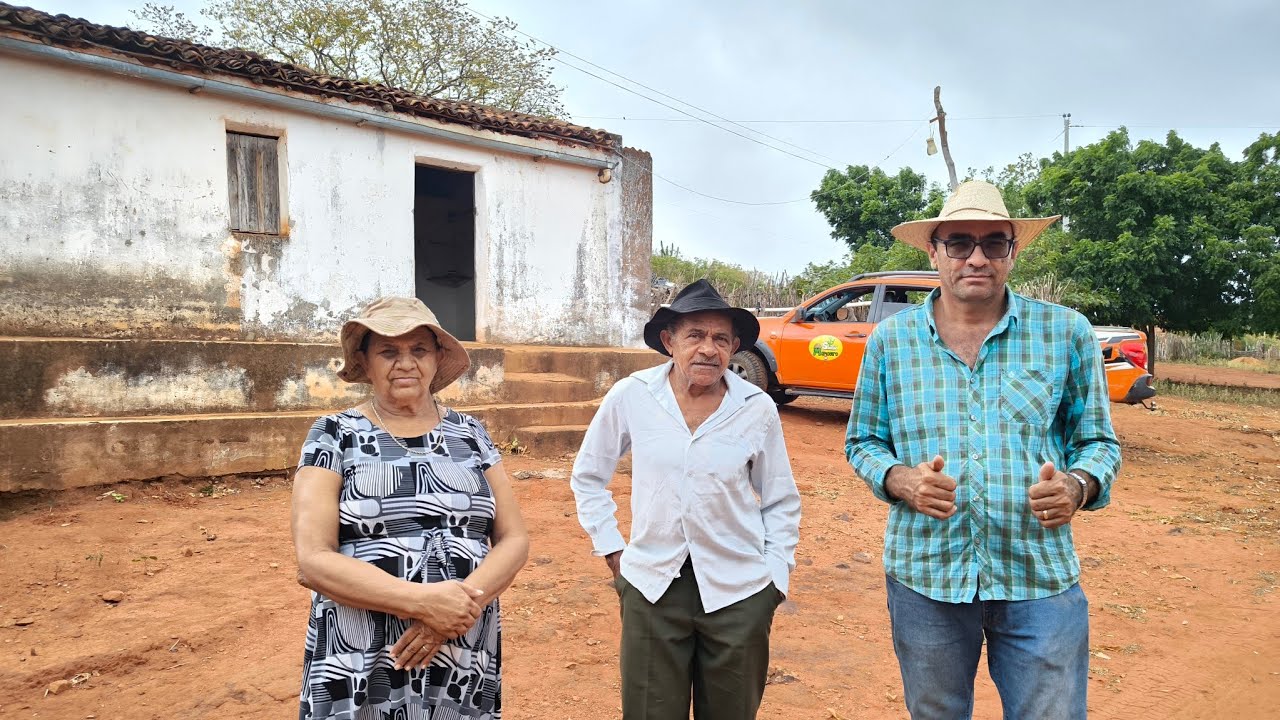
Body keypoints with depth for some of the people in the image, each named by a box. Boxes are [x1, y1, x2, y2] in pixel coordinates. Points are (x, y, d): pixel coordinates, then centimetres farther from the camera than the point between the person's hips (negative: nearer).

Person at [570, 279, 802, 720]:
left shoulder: (758, 409, -6)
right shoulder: (630, 396, -6)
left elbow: (781, 502, 6)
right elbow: (588, 477, 8)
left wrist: (776, 576, 1)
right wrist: (610, 548, 3)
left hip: (738, 594, 0)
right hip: (651, 588, 0)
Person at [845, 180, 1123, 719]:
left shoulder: (1067, 332, 0)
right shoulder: (890, 339, 2)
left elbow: (1099, 441, 8)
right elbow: (862, 441, 9)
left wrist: (1078, 486, -15)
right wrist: (900, 480, -12)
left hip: (1041, 580, -1)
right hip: (924, 578, 1)